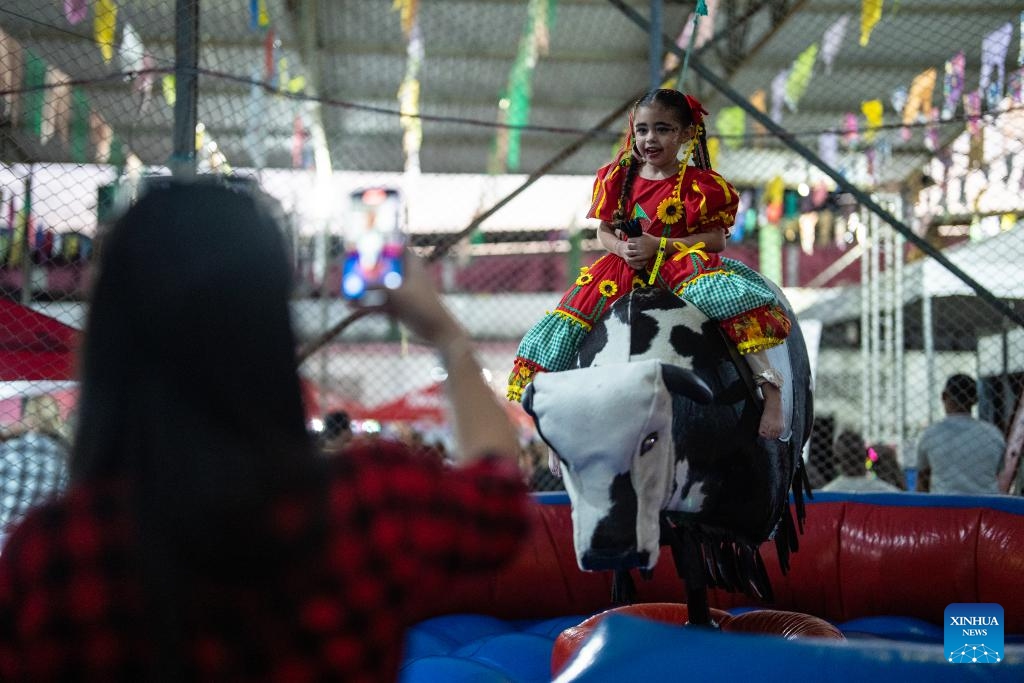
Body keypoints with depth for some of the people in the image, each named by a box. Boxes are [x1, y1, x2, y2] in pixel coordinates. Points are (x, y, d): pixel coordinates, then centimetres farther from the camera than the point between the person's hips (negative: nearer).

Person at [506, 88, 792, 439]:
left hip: (684, 264, -4)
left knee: (718, 293, -34)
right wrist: (622, 248, -11)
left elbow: (716, 240, -8)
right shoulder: (618, 178, 8)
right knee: (568, 319, -8)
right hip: (626, 268, 4)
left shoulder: (698, 184, -4)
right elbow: (604, 231, 13)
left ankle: (768, 382, -28)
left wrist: (659, 245, -18)